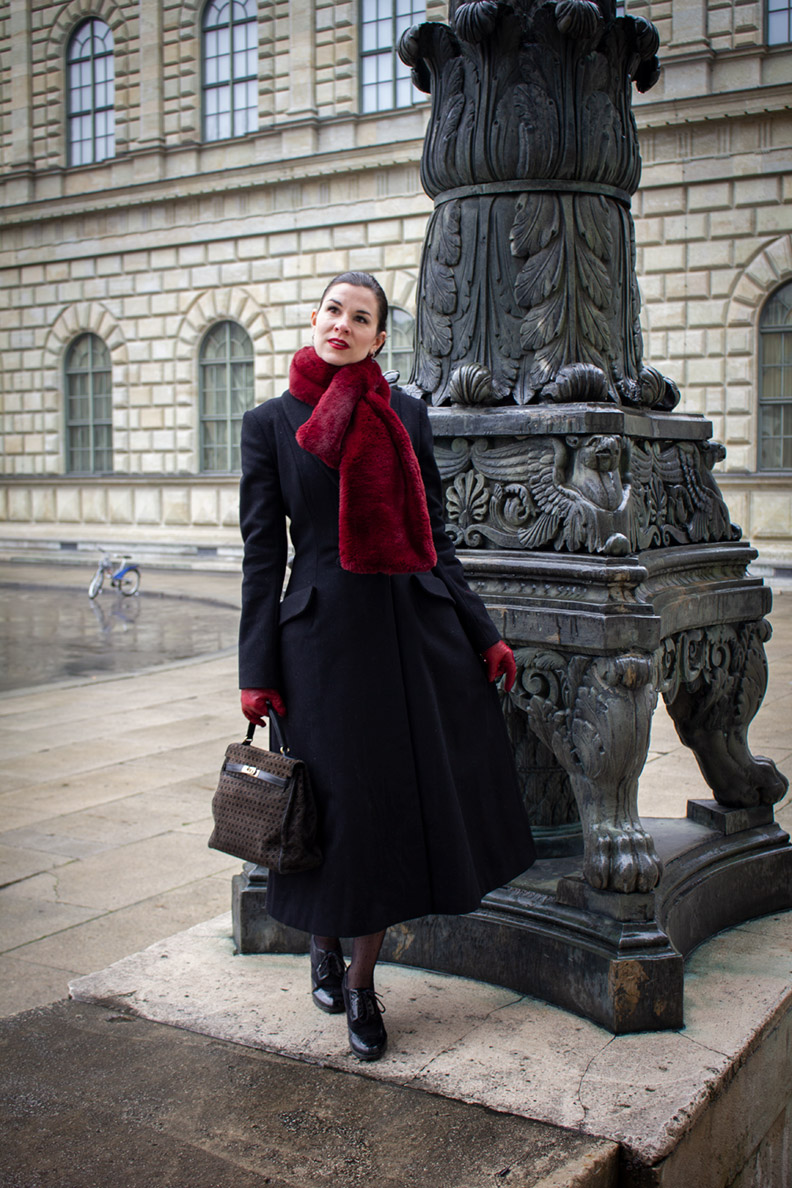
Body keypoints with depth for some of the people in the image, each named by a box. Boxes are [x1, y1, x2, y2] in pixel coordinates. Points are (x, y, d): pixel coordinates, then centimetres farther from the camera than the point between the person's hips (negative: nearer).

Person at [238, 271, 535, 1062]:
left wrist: (483, 634, 7)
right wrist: (257, 671, -4)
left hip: (419, 626, 3)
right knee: (347, 805, 4)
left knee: (412, 801, 6)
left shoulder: (406, 415, 7)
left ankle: (361, 979, 24)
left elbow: (434, 538, 10)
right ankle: (325, 944, 35)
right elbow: (262, 554, 0)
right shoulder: (270, 423, 1)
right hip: (326, 632, -3)